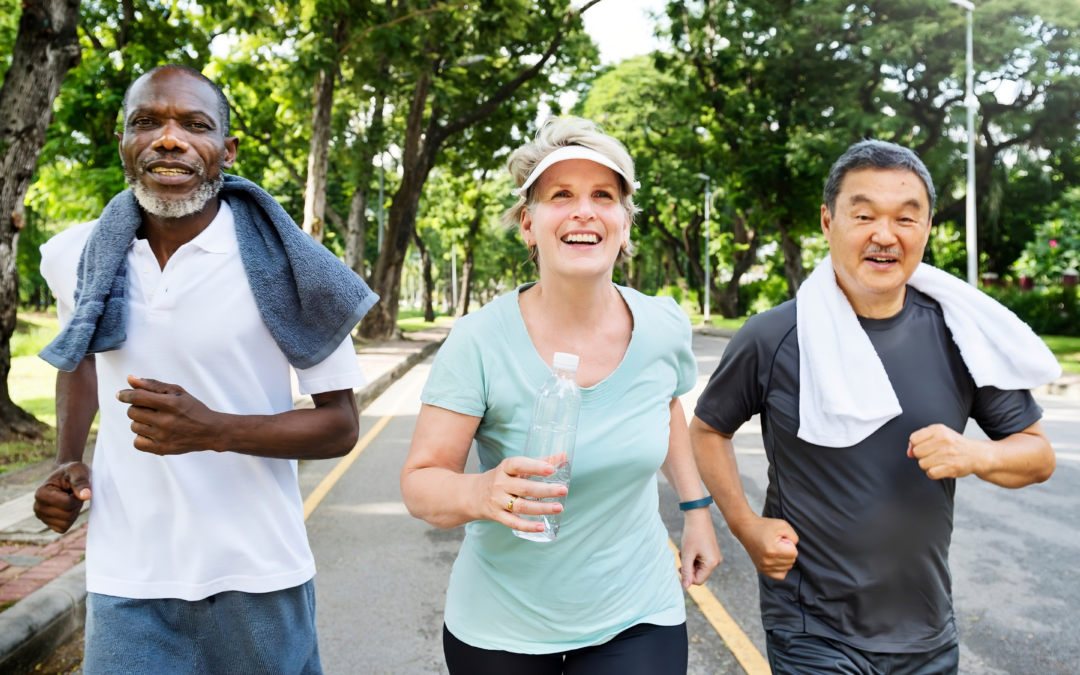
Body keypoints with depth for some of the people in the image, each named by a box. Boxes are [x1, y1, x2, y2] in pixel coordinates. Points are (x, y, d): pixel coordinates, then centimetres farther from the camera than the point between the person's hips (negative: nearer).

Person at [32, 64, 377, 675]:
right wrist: (67, 461, 7)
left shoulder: (283, 267, -12)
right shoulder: (76, 257, 0)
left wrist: (214, 430, -23)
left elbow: (341, 426, -9)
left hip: (257, 577, -2)